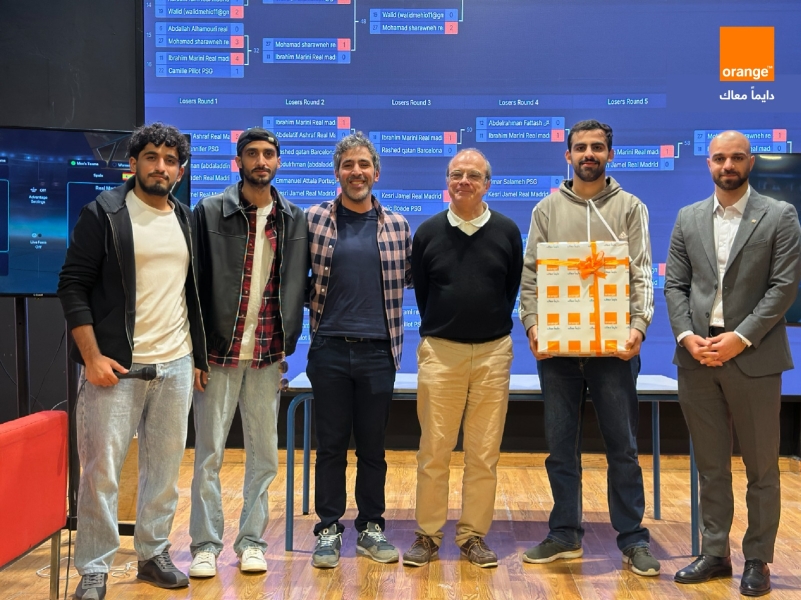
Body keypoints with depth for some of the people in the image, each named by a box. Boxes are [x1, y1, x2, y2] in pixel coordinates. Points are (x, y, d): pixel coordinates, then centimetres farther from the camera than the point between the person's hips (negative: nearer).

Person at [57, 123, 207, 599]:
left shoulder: (186, 221, 12)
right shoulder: (104, 214, -4)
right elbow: (73, 286, -6)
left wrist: (197, 357, 14)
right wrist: (92, 357, -12)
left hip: (176, 365, 5)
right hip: (116, 364, -4)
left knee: (166, 466, 11)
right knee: (102, 469, 0)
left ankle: (154, 554, 26)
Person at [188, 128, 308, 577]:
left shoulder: (295, 219, 8)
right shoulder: (210, 212, 0)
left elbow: (300, 283, 12)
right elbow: (195, 281, -2)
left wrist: (288, 340, 3)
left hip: (267, 354, 3)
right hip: (220, 350, -2)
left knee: (264, 453, 8)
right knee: (209, 452, 4)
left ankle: (252, 540, 22)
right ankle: (206, 544, 16)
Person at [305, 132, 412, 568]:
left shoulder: (396, 226, 7)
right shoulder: (314, 219, 2)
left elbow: (409, 277, 16)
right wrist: (316, 303, 1)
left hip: (378, 351, 1)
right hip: (329, 349, -1)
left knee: (373, 445, 10)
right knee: (331, 444, 7)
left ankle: (371, 528, 24)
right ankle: (328, 530, 20)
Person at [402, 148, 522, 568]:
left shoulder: (507, 231, 4)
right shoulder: (428, 232, 4)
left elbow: (513, 289, 11)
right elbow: (421, 292, 11)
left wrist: (492, 328, 11)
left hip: (493, 352, 1)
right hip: (439, 351, 0)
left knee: (484, 453, 5)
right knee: (433, 451, 2)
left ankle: (473, 536, 18)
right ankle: (428, 535, 15)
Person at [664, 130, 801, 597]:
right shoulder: (688, 218, 10)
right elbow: (674, 285, 7)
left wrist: (739, 338, -14)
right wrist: (687, 336, -8)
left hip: (753, 357, -3)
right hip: (697, 357, 3)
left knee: (762, 468, 7)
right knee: (710, 465, 11)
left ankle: (758, 560, 19)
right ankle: (714, 553, 23)